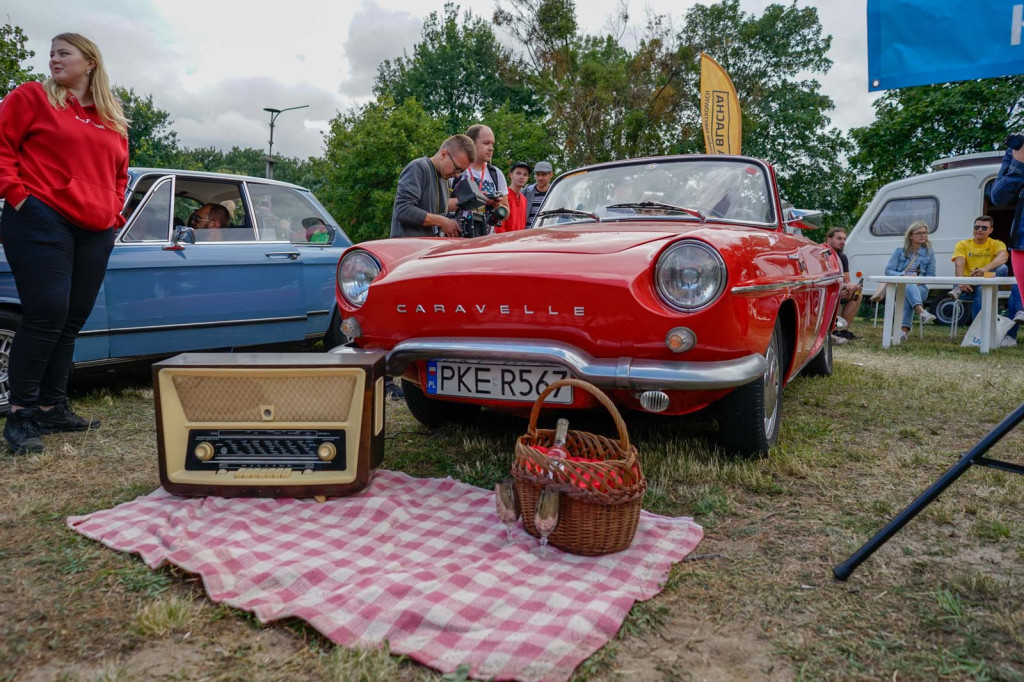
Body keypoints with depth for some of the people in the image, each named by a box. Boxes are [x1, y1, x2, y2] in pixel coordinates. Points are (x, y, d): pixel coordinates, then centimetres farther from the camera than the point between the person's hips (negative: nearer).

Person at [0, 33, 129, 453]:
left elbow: (119, 173, 23)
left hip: (95, 234, 5)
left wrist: (114, 213, 11)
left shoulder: (112, 119, 18)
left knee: (71, 322, 7)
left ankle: (53, 408, 17)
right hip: (41, 221, -5)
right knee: (46, 314, -12)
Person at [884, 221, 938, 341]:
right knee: (909, 285, -39)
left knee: (908, 296, -37)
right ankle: (922, 312, -64)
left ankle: (904, 330, -51)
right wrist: (903, 276, -15)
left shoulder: (929, 252, 14)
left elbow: (931, 275, 10)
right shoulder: (900, 251, 12)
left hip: (920, 287, 1)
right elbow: (888, 270, 3)